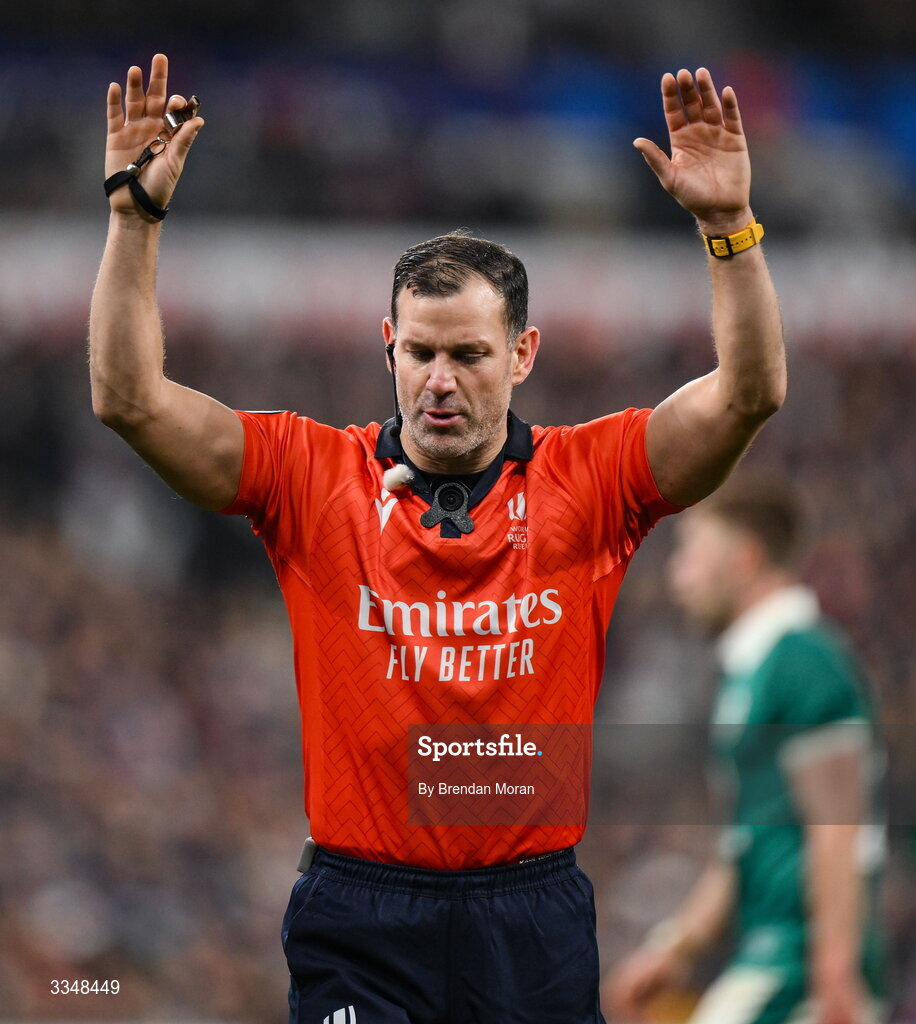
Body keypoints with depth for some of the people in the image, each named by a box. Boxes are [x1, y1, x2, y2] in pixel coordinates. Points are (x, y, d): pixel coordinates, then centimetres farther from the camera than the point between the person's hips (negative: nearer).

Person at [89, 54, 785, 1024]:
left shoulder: (588, 480, 2)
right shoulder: (315, 477, 2)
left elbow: (749, 391, -8)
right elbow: (129, 397, -5)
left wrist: (728, 222, -20)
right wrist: (135, 214, -13)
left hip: (534, 916, 1)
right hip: (359, 919, -1)